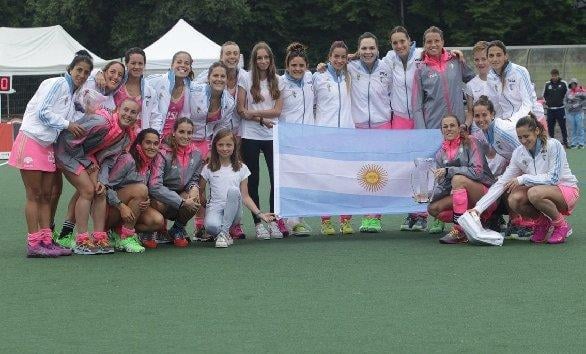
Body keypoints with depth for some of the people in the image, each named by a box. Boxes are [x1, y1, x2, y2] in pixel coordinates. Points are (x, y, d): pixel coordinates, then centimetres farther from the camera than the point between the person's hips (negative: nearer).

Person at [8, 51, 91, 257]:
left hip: (48, 146, 9)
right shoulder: (58, 84, -8)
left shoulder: (73, 94, 19)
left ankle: (46, 241, 9)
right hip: (31, 140, -8)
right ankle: (33, 244, -5)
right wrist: (68, 124, -12)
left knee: (47, 195, 7)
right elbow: (42, 112, -15)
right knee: (34, 195, -6)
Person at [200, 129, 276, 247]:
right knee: (211, 226, -39)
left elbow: (245, 196, 5)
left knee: (233, 190, -33)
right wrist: (206, 204, -4)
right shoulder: (209, 169, 6)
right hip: (215, 208, -2)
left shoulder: (241, 168, 7)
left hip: (233, 211, 2)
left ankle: (224, 233, -25)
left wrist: (259, 214, -6)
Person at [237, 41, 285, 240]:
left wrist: (253, 113, -10)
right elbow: (241, 110, -2)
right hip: (250, 136, -2)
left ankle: (273, 221, 6)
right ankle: (258, 223, 8)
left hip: (272, 135, 2)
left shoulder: (276, 80, 8)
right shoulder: (245, 78, 2)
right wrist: (262, 119, -13)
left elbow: (278, 110, 0)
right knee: (253, 180, 2)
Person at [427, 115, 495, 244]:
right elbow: (442, 184, 5)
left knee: (458, 179, -33)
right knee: (433, 208, -14)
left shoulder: (469, 143, -6)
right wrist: (432, 198, -14)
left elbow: (477, 171, -19)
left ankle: (459, 231, -33)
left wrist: (448, 171, -22)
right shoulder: (440, 154, 8)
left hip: (485, 192, -6)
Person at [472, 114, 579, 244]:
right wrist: (479, 208, -14)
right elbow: (501, 183, -5)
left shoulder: (553, 145, -16)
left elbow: (553, 178, -22)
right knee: (514, 199, -24)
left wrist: (524, 178, -25)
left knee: (535, 193, -35)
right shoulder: (519, 153, -3)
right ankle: (542, 222, 5)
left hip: (567, 190, -5)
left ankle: (562, 226, -9)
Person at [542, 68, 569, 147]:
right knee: (550, 126, 4)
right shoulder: (547, 84, 6)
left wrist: (563, 101, 1)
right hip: (550, 109, 2)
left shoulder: (563, 84, 0)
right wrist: (547, 102, 8)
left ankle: (565, 141, 3)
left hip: (560, 108, -2)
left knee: (563, 126, -3)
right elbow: (544, 95, 17)